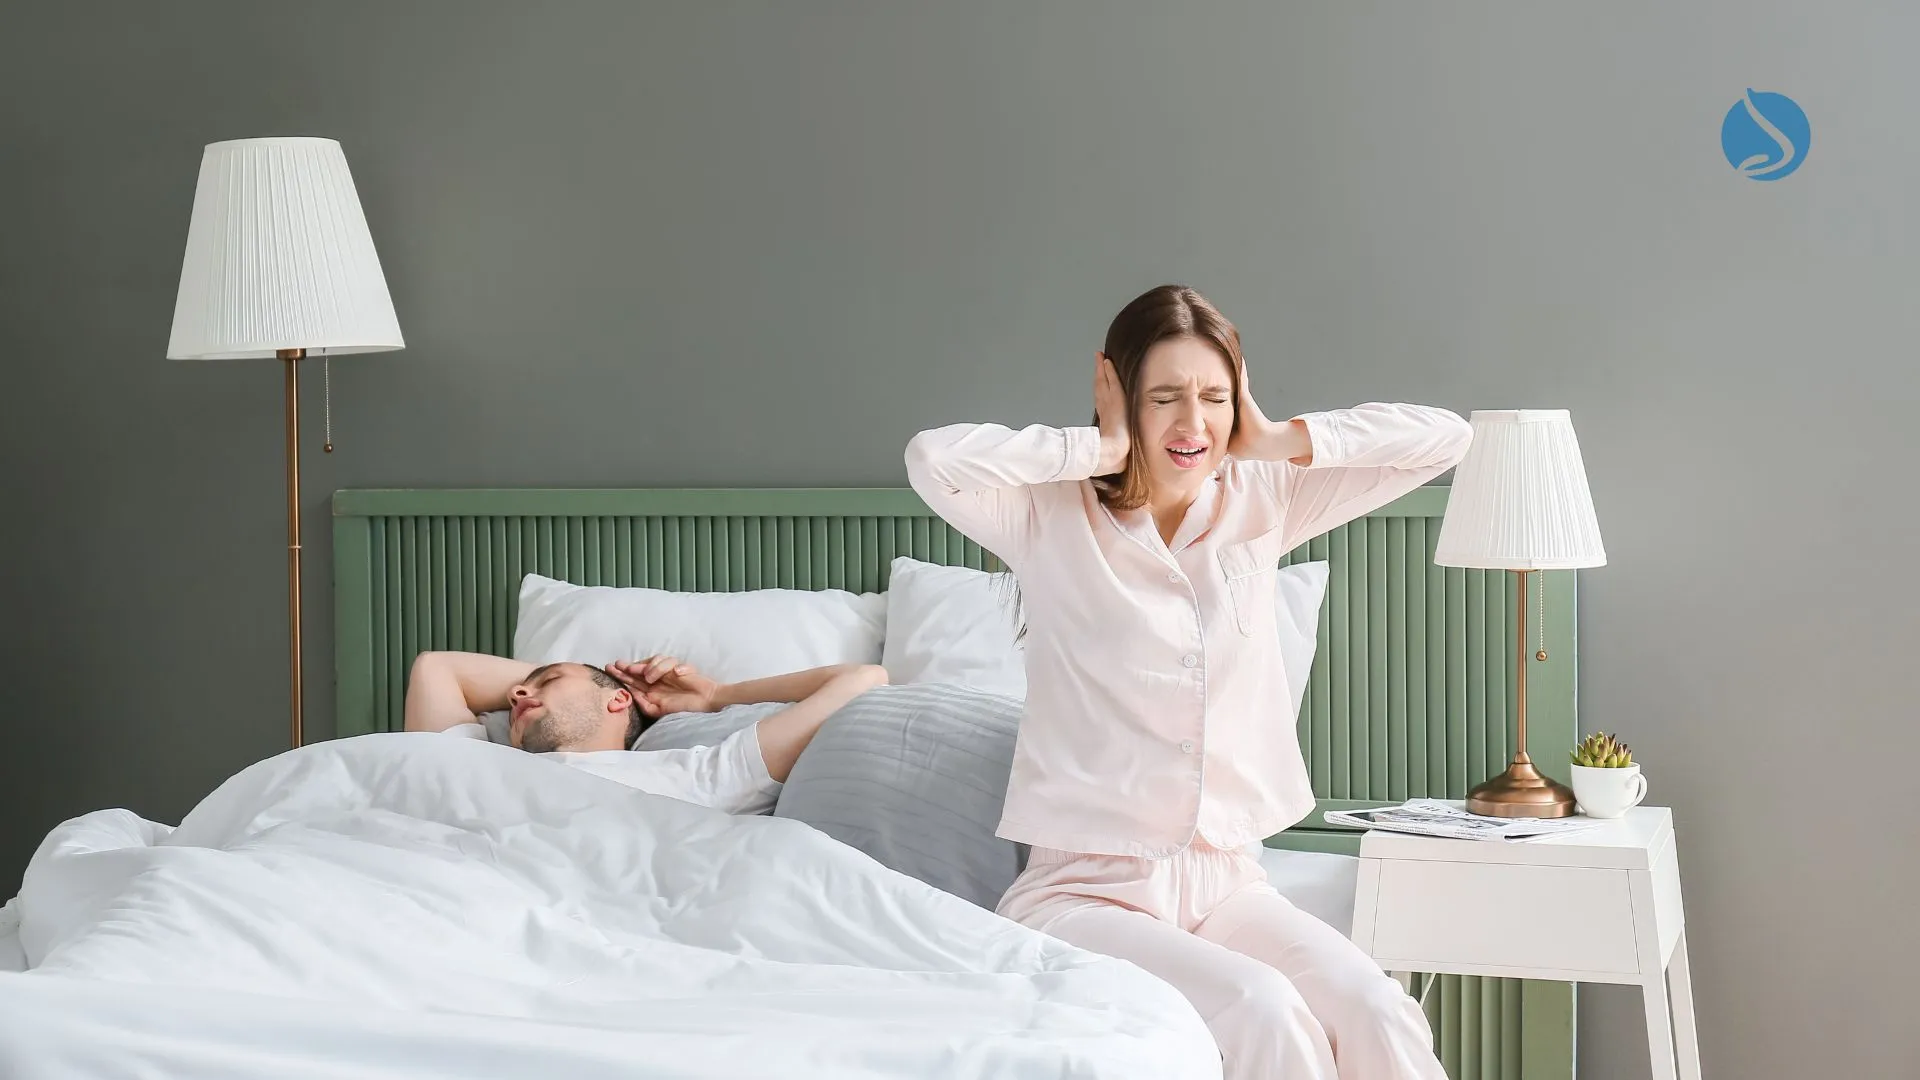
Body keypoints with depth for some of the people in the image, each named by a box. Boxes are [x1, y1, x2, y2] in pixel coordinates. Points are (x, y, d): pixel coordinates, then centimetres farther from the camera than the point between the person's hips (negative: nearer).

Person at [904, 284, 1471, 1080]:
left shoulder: (1259, 504, 6)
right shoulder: (1055, 519, -5)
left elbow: (1444, 439, 5)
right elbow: (933, 459, -26)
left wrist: (1280, 440, -3)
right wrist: (1098, 449, -14)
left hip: (1225, 884, 4)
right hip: (1086, 890, -4)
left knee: (1374, 1012, -24)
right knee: (1262, 1010, -30)